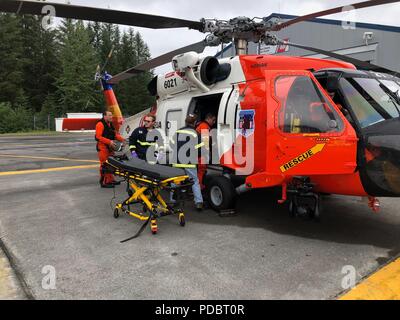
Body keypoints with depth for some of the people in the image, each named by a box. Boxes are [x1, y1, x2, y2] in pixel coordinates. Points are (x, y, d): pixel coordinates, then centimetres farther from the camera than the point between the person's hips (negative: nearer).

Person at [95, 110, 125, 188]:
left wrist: (121, 139, 3)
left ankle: (110, 180, 25)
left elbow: (115, 134, 20)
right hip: (103, 147, -9)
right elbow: (98, 137, -20)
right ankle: (104, 182, -1)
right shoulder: (100, 124, -12)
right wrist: (109, 141, -26)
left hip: (110, 147, 9)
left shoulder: (110, 124, 17)